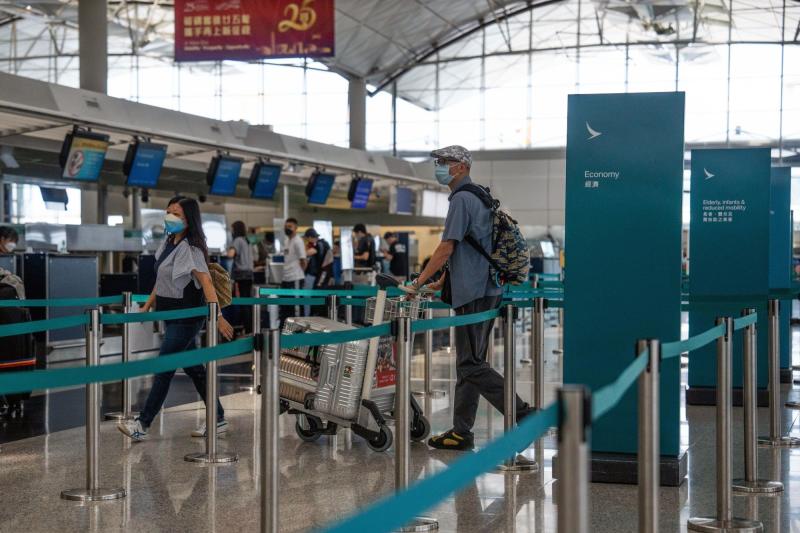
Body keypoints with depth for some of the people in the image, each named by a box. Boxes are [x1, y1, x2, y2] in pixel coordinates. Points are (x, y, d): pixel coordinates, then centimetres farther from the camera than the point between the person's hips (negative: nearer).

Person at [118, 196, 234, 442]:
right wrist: (148, 306, 19)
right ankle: (218, 419, 19)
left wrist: (218, 317, -36)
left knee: (163, 369, -5)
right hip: (173, 317, 9)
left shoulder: (190, 248, -18)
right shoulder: (168, 242, 9)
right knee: (193, 369, 12)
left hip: (186, 318, -9)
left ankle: (143, 425, 1)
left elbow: (206, 282, -27)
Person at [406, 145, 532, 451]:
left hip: (474, 294, -10)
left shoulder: (462, 199, -12)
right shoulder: (478, 197, 19)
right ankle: (461, 433, 16)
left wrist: (418, 283, -10)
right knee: (468, 363, 11)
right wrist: (442, 282, 26)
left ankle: (523, 415, -10)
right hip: (485, 290, 10)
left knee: (471, 365, -8)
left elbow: (447, 248, -16)